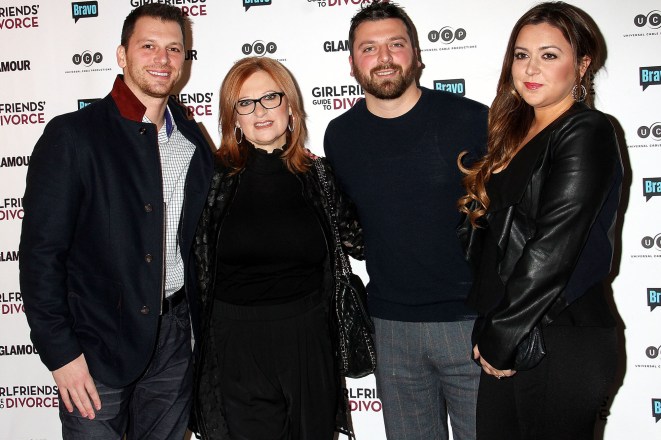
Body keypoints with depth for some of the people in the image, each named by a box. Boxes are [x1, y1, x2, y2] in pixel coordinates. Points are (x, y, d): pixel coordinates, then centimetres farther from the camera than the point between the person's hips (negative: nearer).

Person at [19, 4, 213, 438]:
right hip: (97, 344, -4)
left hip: (174, 340, 5)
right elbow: (41, 251, -11)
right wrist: (60, 351, -13)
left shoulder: (194, 141, 7)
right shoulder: (73, 135, -9)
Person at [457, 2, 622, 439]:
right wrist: (492, 336, 5)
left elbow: (552, 251, -18)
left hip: (562, 345, -7)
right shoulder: (517, 134, 12)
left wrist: (499, 338, -12)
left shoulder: (587, 133, -11)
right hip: (510, 340, 7)